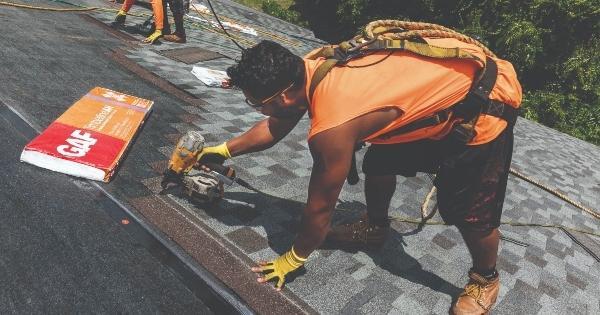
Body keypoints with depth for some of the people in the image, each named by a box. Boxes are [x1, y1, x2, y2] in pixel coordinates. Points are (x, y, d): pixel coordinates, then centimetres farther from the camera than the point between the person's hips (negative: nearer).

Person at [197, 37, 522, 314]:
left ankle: (485, 280, 29)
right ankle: (375, 227, 41)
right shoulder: (307, 70, -9)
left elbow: (320, 206, -20)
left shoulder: (332, 128, -34)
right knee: (379, 161, 16)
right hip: (445, 77, 9)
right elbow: (274, 127, 10)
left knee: (467, 212, -1)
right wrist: (223, 150, 16)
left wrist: (293, 259, -4)